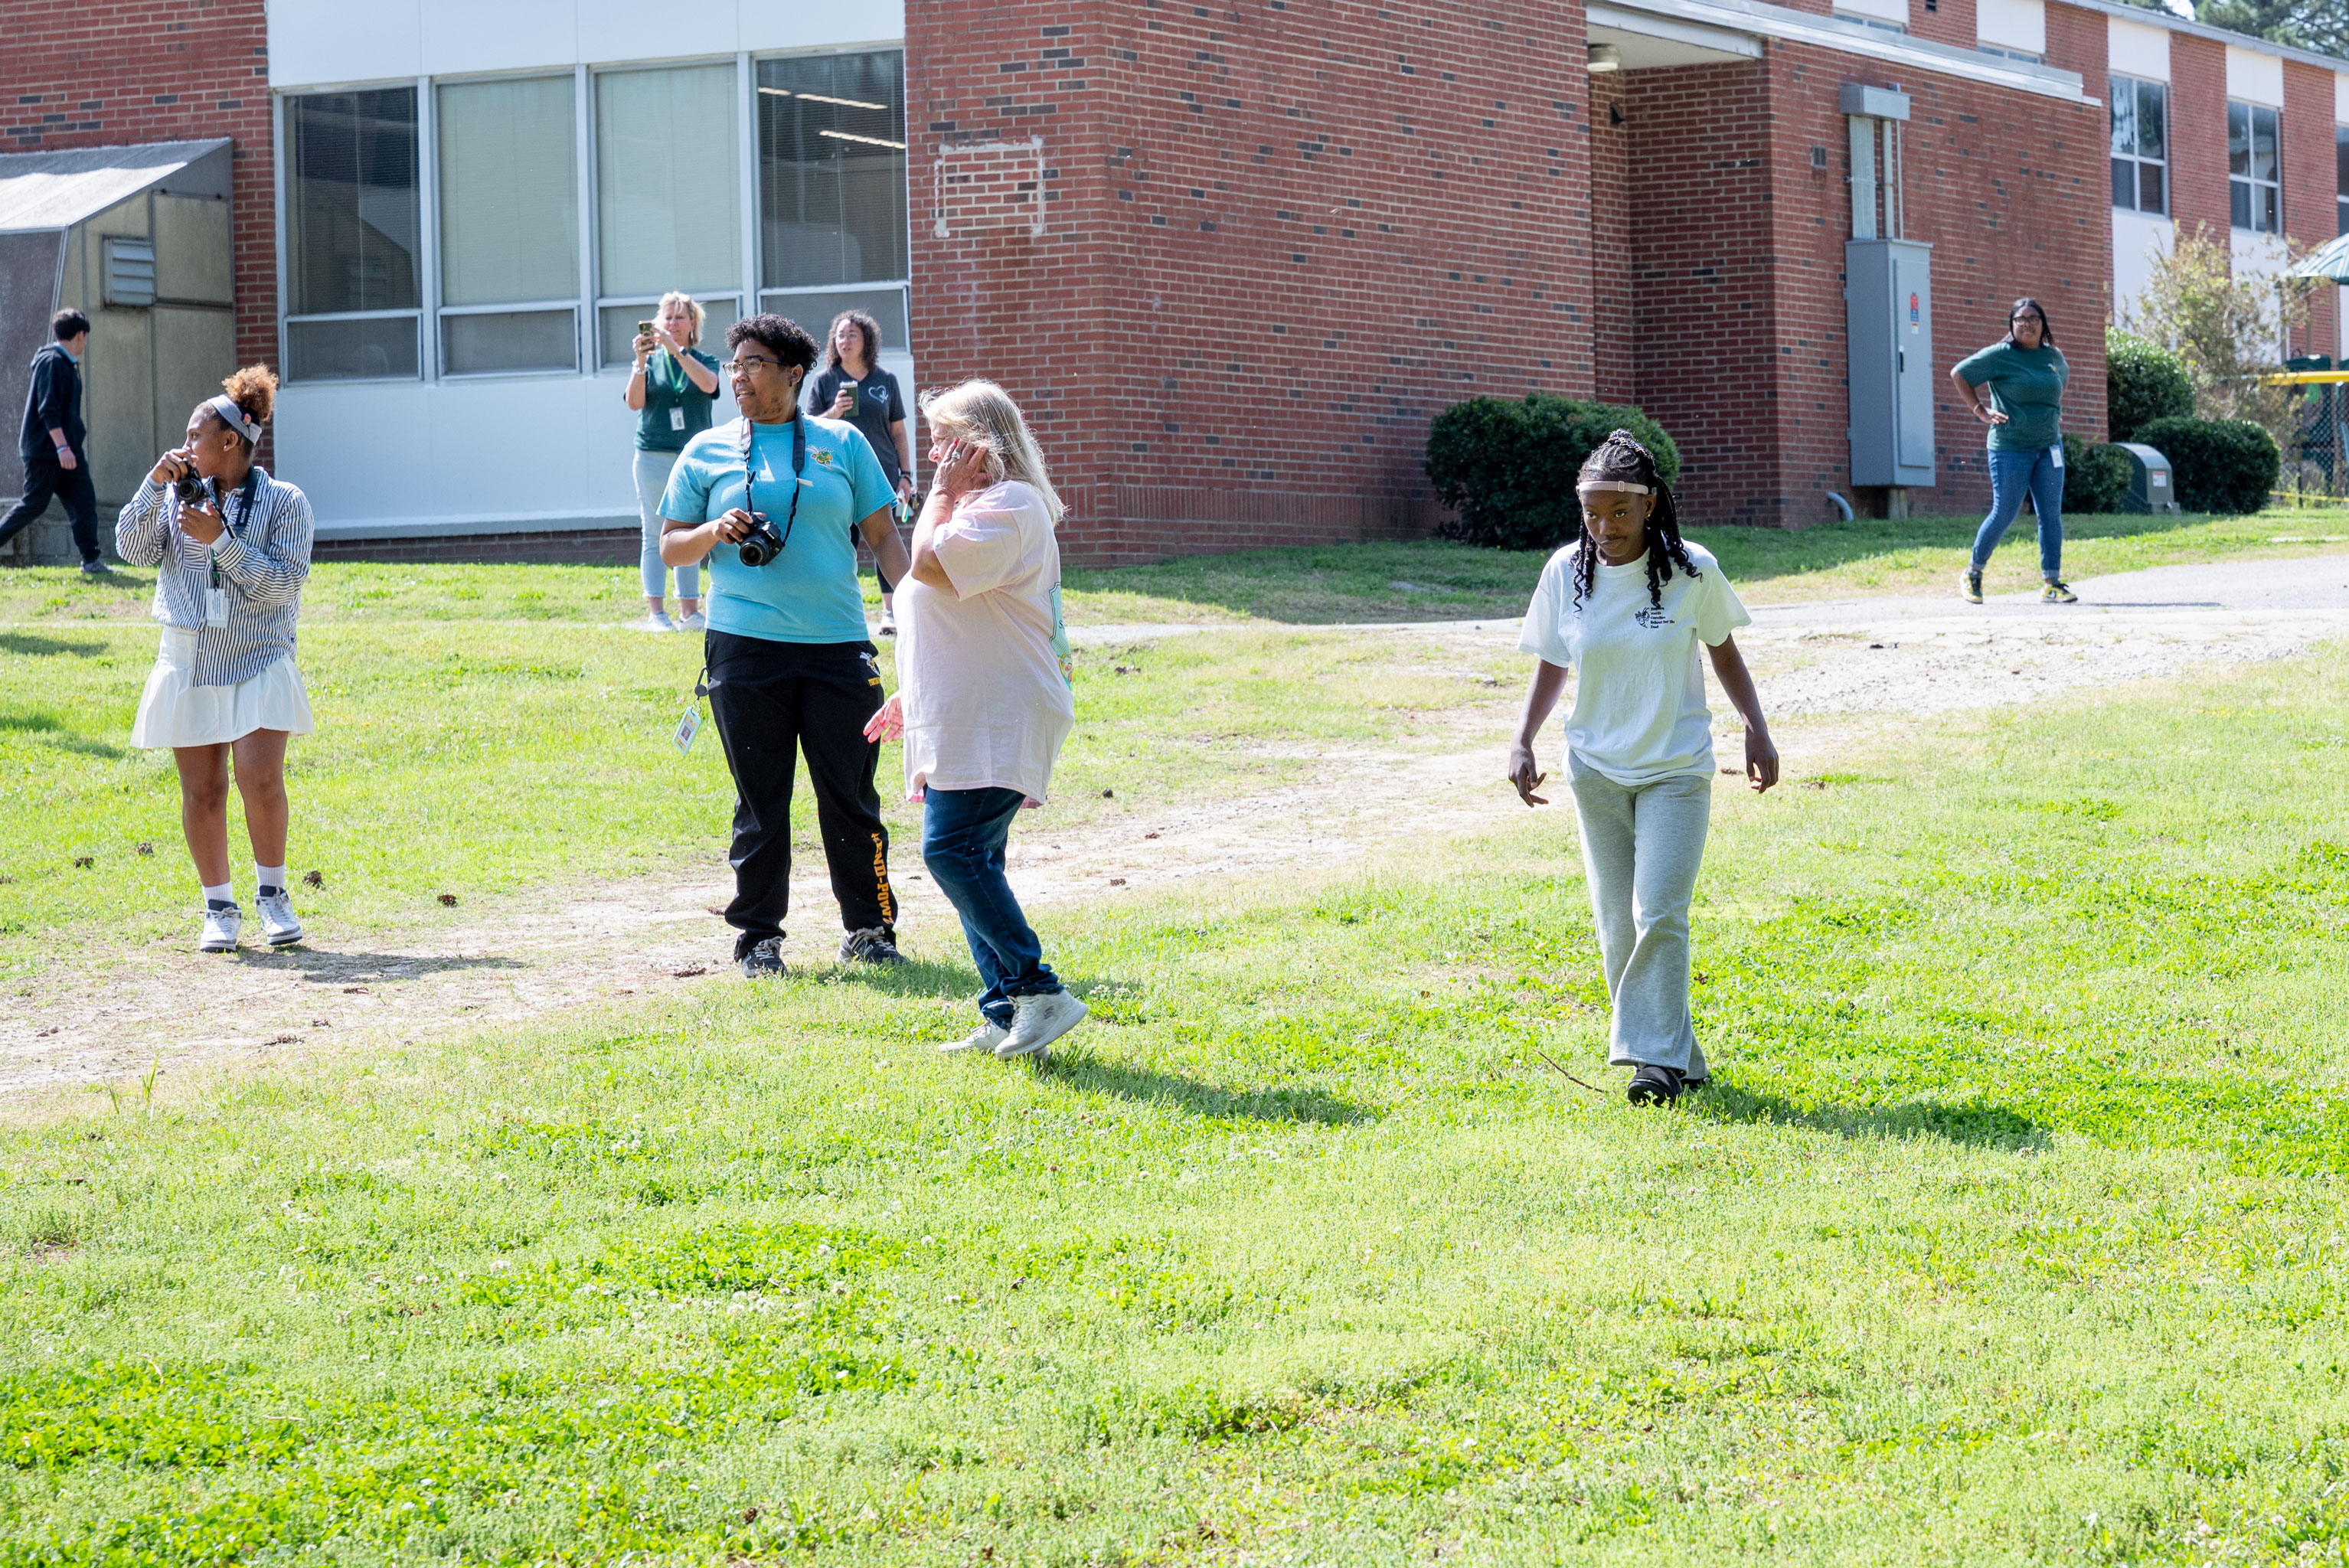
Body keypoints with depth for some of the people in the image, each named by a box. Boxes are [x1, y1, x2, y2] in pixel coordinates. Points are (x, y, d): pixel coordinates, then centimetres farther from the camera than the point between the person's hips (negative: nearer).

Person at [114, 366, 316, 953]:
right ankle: (219, 909, 14)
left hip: (258, 663, -3)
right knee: (202, 793, 2)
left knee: (260, 780, -16)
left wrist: (219, 540, -19)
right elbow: (133, 549, -2)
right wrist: (156, 484, -11)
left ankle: (273, 893, 3)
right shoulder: (180, 494, 8)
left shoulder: (283, 502, -2)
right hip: (190, 662, 3)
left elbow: (284, 583, -11)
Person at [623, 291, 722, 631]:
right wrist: (641, 361, -19)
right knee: (655, 536, -3)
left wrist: (675, 350, -21)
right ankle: (655, 612, -3)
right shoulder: (651, 362, 7)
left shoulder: (704, 362, 8)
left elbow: (708, 384, -15)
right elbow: (634, 402, -7)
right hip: (654, 458, -1)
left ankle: (690, 610, 7)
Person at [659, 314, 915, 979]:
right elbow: (670, 548, 12)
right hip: (746, 647, 0)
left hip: (838, 646, 0)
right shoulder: (707, 451, 9)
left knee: (851, 797, 1)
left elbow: (883, 535, 10)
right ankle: (759, 937, 13)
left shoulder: (841, 443, 9)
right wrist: (714, 532, -9)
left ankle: (870, 930, 14)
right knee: (760, 802, 3)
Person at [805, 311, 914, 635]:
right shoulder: (826, 381, 5)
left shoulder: (885, 380, 8)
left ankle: (890, 610, 1)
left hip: (882, 473, 1)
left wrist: (906, 474, 7)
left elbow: (898, 431, 11)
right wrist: (834, 413, -15)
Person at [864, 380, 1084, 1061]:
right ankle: (1006, 1015, 10)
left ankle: (1040, 991, -18)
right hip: (963, 722, 11)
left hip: (996, 724, -11)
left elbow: (932, 564, -23)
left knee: (954, 850, -20)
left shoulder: (1009, 507, -12)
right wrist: (912, 698, 26)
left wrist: (943, 490, -10)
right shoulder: (978, 507, 22)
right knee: (971, 861, 9)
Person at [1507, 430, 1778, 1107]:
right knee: (1618, 925, 4)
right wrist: (1523, 741, -2)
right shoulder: (1566, 572, -4)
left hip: (1677, 771, -3)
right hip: (1597, 771, 3)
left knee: (1659, 915, -15)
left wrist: (1756, 727, -1)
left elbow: (1722, 648, 5)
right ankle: (1677, 1060, 16)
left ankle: (1657, 1056, -10)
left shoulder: (1692, 570, -9)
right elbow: (1552, 664, 8)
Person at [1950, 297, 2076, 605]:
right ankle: (1973, 573, 18)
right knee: (2003, 515, -2)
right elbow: (1959, 374, -4)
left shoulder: (2053, 356, 9)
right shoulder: (2000, 355, -8)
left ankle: (2052, 585, 3)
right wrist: (1981, 411, -8)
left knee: (2051, 516, 0)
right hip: (2011, 448, -5)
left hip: (2049, 446, 5)